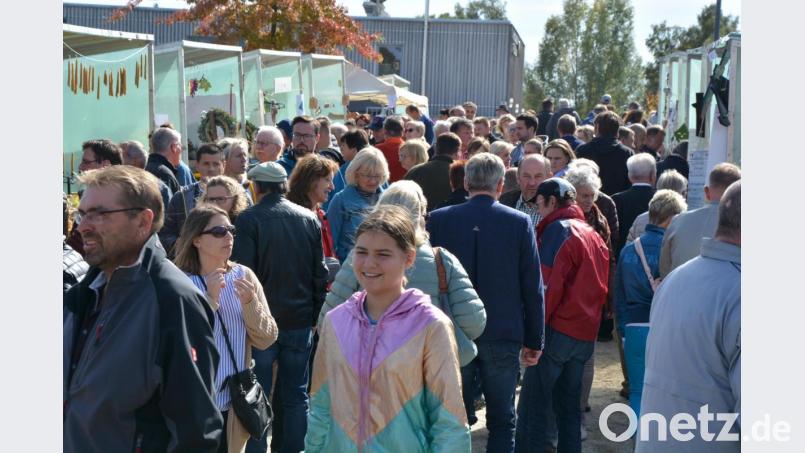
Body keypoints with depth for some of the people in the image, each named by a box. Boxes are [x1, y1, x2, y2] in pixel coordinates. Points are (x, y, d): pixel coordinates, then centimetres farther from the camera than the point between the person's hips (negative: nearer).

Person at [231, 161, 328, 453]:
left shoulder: (248, 220, -11)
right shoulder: (309, 218, 2)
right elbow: (320, 273, 5)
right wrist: (315, 315, 13)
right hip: (300, 320, 3)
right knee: (296, 395, 12)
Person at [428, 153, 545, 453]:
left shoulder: (438, 219, -4)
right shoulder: (519, 223, -6)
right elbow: (533, 287, -3)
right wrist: (534, 340, 6)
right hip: (503, 337, -1)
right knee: (502, 421, 9)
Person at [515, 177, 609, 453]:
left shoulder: (558, 229, -9)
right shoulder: (594, 235, 15)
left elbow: (548, 286, -15)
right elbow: (601, 288, 17)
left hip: (558, 331, -8)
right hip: (586, 335, 8)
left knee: (532, 409, -6)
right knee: (569, 407, 14)